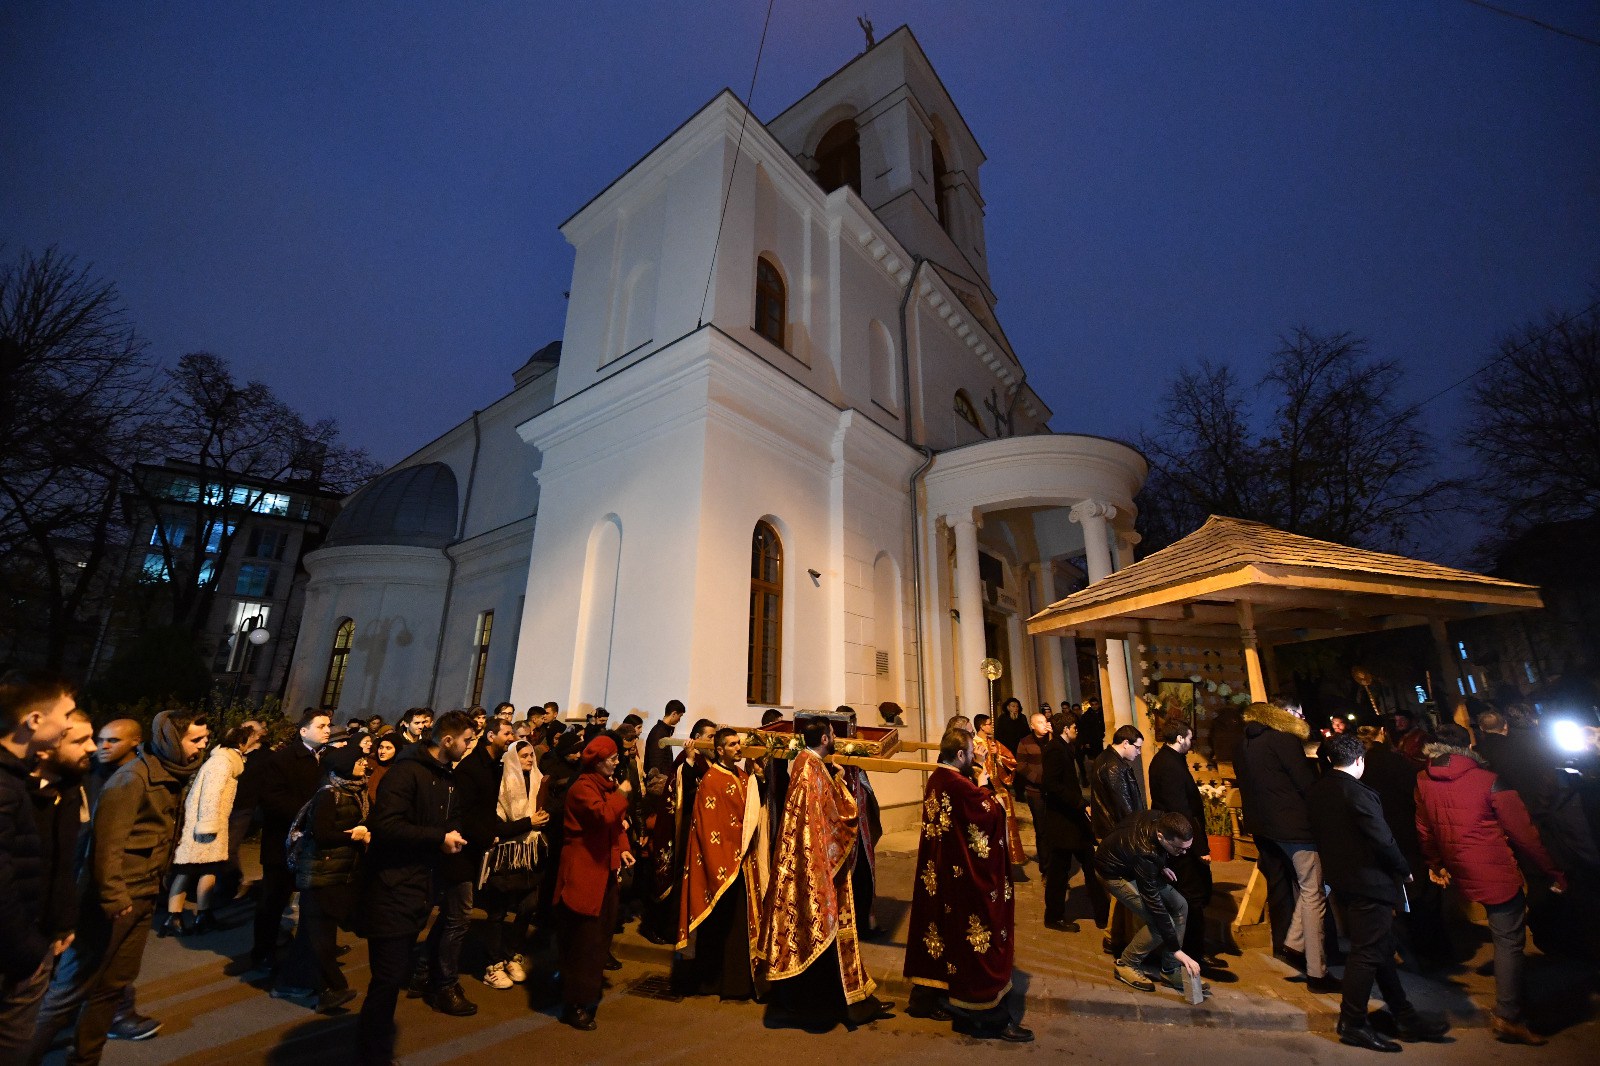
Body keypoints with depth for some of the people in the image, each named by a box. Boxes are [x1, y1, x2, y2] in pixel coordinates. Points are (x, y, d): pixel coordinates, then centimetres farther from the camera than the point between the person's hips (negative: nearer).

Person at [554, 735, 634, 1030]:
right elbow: (604, 816, -33)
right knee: (582, 940, -2)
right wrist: (621, 793, -20)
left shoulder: (608, 785, 11)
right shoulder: (582, 787, -19)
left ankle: (590, 988, 45)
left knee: (601, 931, 23)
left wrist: (623, 849, 2)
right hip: (584, 871, -9)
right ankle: (575, 1005, 10)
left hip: (605, 868, 9)